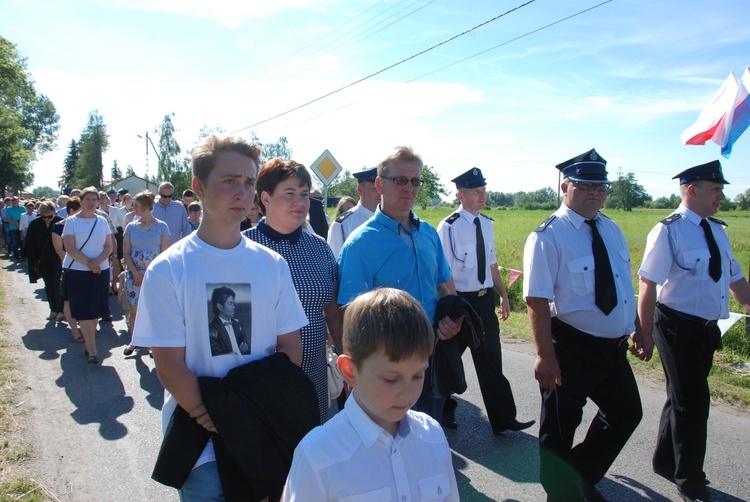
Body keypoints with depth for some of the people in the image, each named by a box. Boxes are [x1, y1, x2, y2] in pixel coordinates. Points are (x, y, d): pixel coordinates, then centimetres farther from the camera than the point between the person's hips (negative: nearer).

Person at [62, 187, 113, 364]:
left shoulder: (102, 221, 8)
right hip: (77, 271, -3)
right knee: (84, 311, -6)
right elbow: (69, 248, -8)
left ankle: (89, 342, 24)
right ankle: (92, 350, -7)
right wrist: (88, 263, -17)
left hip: (101, 271, 3)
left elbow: (109, 246, 4)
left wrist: (97, 261, -13)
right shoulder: (71, 221, 0)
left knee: (96, 310, 7)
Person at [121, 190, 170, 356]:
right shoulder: (131, 227, 8)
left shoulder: (161, 226, 0)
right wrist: (136, 274, -7)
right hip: (134, 274, 2)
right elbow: (126, 253, 4)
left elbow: (164, 254, -2)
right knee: (134, 309, 5)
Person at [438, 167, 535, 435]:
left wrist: (503, 295, 14)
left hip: (485, 299, 6)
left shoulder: (487, 224, 7)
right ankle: (445, 410, 36)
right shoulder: (449, 226, -15)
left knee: (490, 361, 12)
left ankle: (503, 418, 22)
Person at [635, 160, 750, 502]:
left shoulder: (717, 231, 9)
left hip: (707, 328, 8)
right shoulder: (668, 231, -15)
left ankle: (666, 462, 38)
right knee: (692, 401, 1)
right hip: (678, 327, -8)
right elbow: (648, 286, -18)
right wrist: (645, 335, -18)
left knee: (684, 398, 19)